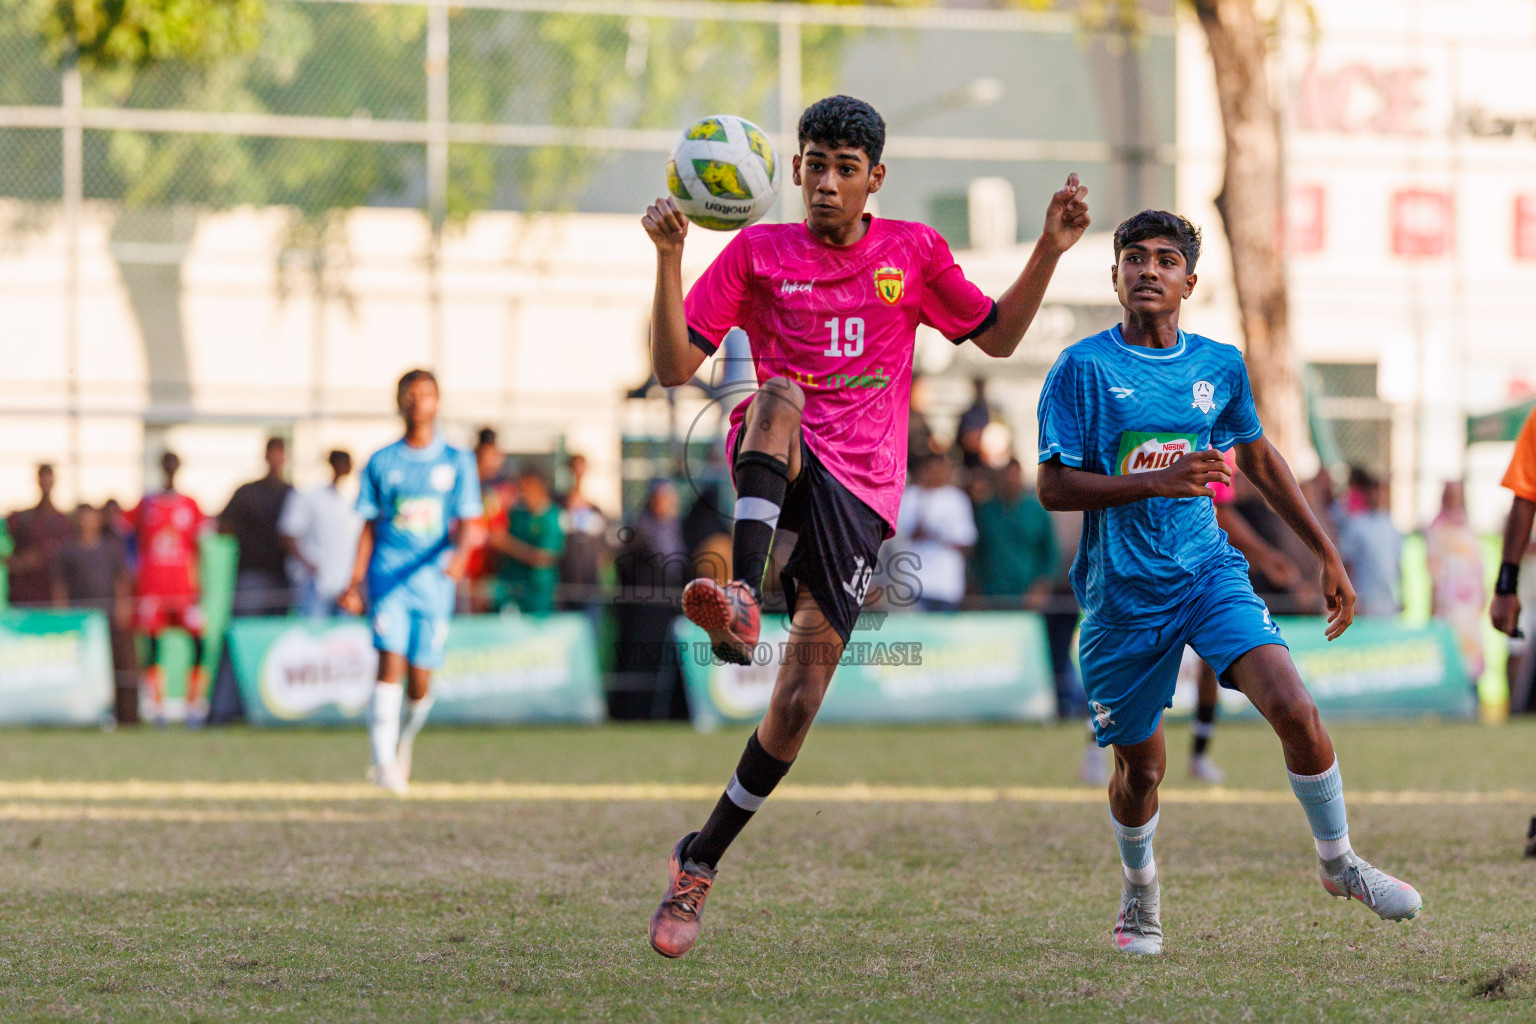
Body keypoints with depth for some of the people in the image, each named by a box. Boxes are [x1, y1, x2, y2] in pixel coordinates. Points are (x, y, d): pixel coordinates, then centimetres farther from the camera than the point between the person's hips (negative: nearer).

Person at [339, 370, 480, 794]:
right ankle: (383, 762, -22)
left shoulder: (457, 461, 7)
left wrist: (459, 553, -20)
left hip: (434, 581, 1)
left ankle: (404, 745, 31)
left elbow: (464, 522, 2)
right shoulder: (381, 462, 8)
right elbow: (369, 526, 12)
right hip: (388, 578, -1)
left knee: (421, 681, 2)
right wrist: (355, 583, 5)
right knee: (391, 663, -17)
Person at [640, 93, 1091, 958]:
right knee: (780, 394, -39)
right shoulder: (758, 252, 7)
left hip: (859, 491, 1)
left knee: (797, 706, -9)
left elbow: (997, 336, 21)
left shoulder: (914, 252, 11)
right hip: (777, 465, -1)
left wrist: (1050, 250, 7)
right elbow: (675, 366, 1)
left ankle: (701, 861, 7)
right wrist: (670, 256, -13)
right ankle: (742, 600, -53)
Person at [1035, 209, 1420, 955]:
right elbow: (1052, 487, -10)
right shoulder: (1083, 368, -7)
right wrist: (1155, 481, -21)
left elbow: (1260, 459, 20)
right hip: (1122, 592, -2)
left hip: (1209, 571, 2)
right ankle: (1139, 894, 36)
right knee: (1140, 765, 6)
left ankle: (1338, 864, 4)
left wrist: (1327, 555, 20)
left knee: (1294, 710, -17)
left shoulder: (1220, 365, 5)